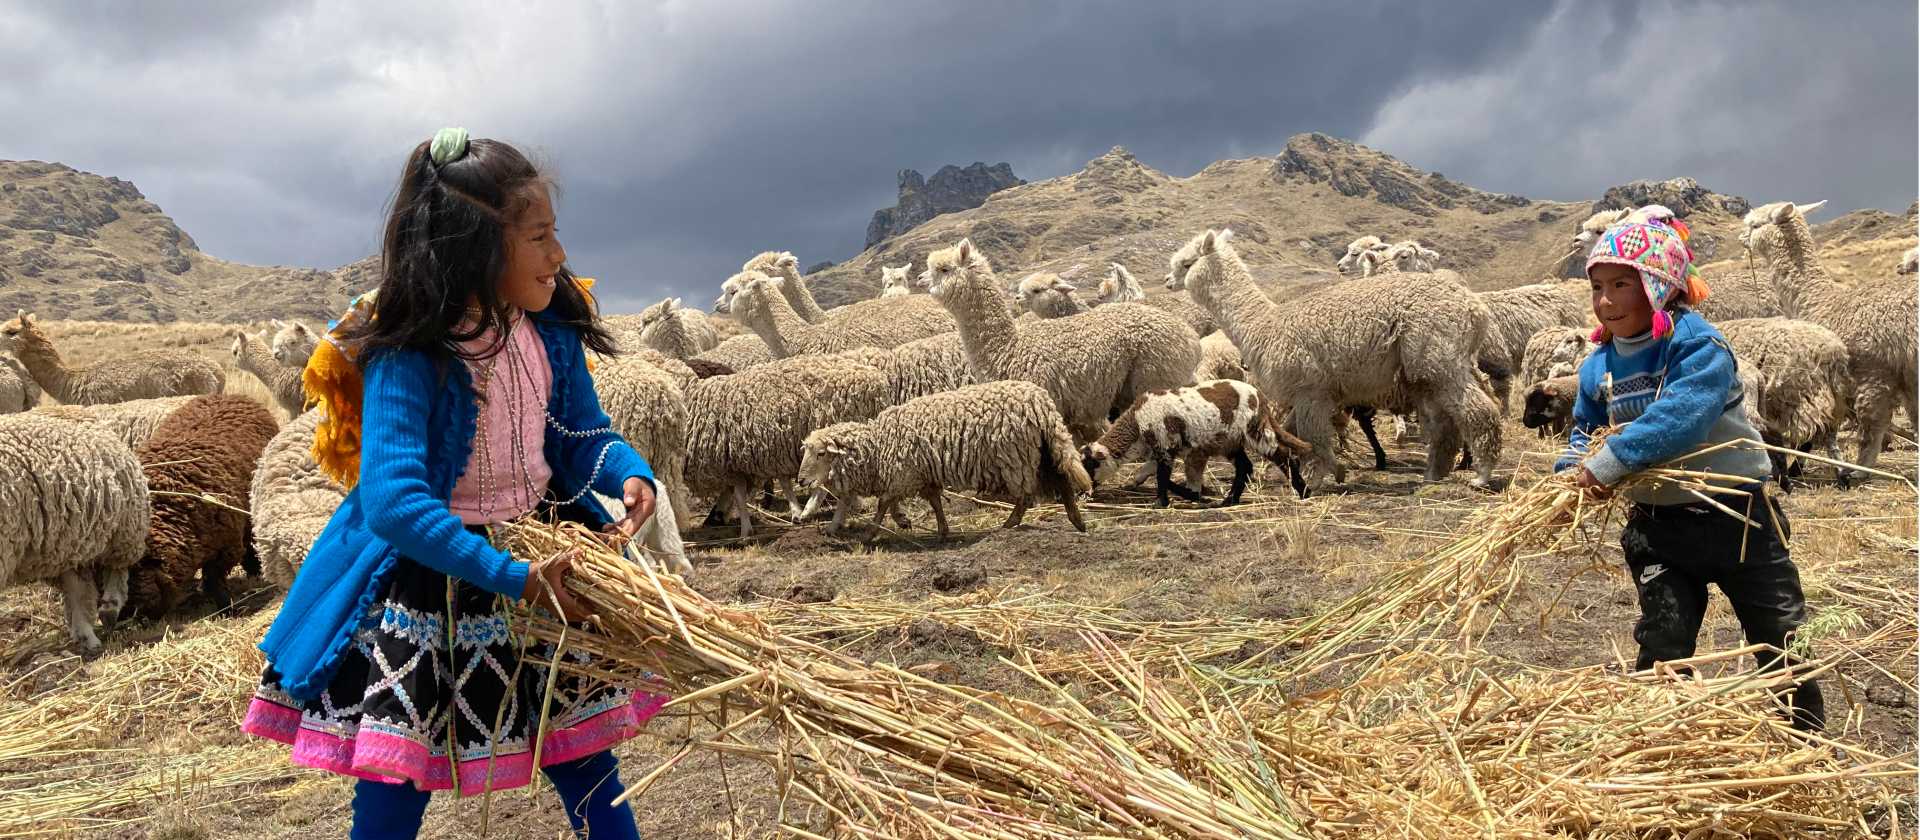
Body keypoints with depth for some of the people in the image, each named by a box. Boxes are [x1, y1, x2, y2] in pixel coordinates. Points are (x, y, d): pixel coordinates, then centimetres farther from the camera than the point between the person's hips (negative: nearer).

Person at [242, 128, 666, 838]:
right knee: (395, 782, 5)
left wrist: (626, 472, -16)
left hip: (543, 555, 5)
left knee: (584, 759, 14)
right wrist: (511, 579, -34)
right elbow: (393, 500, -31)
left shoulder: (552, 332, -5)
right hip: (429, 573, -5)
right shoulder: (407, 359, -24)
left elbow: (584, 433, 7)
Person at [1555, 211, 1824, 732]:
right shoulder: (1598, 367, 0)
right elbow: (1585, 430, 11)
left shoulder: (1697, 344, -20)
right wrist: (1571, 472, -10)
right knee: (1663, 644, 4)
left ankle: (1809, 740, 30)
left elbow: (1681, 416, -35)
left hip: (1736, 513, -4)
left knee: (1780, 639, 11)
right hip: (1657, 523, 4)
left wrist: (1612, 460, -38)